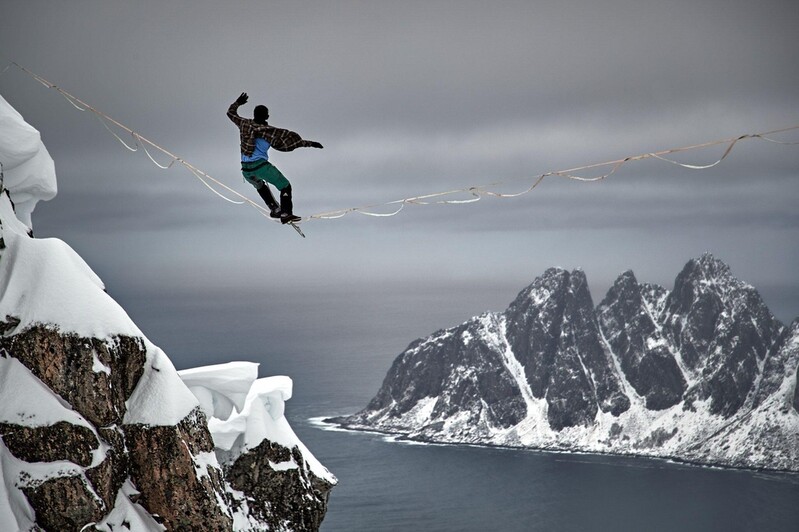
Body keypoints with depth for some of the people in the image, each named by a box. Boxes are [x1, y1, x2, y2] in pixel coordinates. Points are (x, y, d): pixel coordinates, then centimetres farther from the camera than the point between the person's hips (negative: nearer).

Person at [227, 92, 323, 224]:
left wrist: (237, 103, 41)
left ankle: (274, 209, 29)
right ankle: (285, 214, -8)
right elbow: (288, 138, -11)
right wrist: (309, 143, -8)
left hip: (246, 169, 6)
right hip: (260, 165, -6)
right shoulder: (268, 130, -9)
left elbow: (231, 113, 24)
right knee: (285, 186, 3)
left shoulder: (244, 124, 5)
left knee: (259, 186, 35)